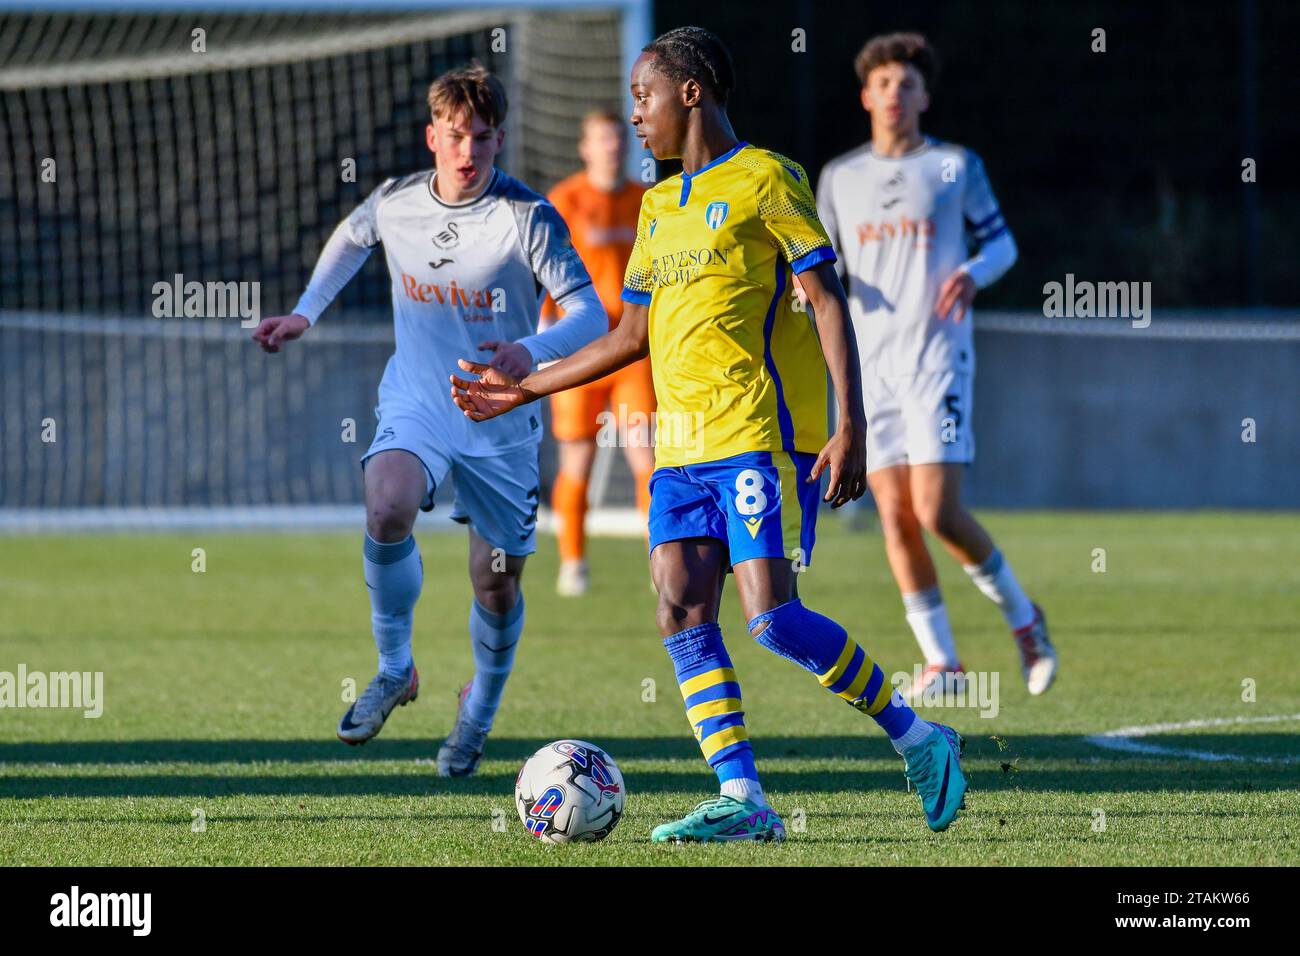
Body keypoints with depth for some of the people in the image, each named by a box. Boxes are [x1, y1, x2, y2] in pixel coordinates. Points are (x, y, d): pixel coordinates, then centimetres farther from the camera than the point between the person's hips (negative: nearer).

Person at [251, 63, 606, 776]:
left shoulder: (528, 218, -16)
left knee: (497, 584, 6)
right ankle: (394, 669, -9)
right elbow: (351, 238, 21)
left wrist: (531, 351, -38)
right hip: (416, 404, 1)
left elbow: (589, 314, -19)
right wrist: (306, 313, 12)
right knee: (388, 510, -30)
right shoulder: (396, 203, -4)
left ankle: (480, 710, 37)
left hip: (501, 422, -1)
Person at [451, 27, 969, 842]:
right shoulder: (661, 205, 20)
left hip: (762, 436, -8)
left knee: (773, 615, -16)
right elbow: (633, 333, 27)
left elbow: (829, 300, -8)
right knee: (682, 612, -5)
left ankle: (919, 742, -1)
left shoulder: (764, 179, -3)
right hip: (683, 445, 8)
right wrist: (528, 388, 27)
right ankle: (743, 799, -5)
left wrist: (851, 423, -17)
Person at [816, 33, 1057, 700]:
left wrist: (973, 273, -13)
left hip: (937, 357, -3)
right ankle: (942, 662, 5)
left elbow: (1001, 242, 8)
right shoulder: (839, 177, 11)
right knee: (894, 516, -3)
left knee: (936, 511, -14)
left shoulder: (956, 166, 3)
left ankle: (1020, 614, 10)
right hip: (869, 363, 3)